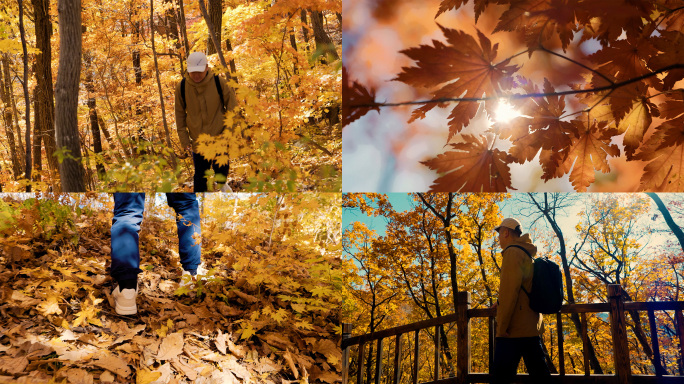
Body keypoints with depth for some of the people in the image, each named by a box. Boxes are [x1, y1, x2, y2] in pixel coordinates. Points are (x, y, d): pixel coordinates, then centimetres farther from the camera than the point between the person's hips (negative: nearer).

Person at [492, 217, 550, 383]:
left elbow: (510, 289, -18)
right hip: (532, 328, 9)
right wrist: (501, 303, 21)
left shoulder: (513, 252, -9)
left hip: (514, 330, -9)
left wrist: (502, 326, -17)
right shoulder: (529, 255, 20)